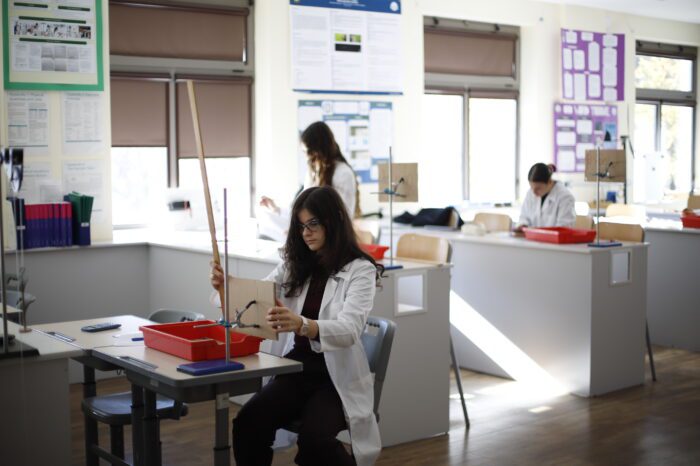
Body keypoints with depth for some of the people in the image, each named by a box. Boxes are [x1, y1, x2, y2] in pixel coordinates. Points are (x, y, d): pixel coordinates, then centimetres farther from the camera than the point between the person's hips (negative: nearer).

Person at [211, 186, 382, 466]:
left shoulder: (360, 269, -7)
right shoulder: (295, 264, 10)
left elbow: (349, 330, -22)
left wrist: (301, 324, -42)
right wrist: (226, 287, -17)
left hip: (338, 377, -4)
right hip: (294, 370, 4)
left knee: (314, 438, -31)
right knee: (247, 425, -22)